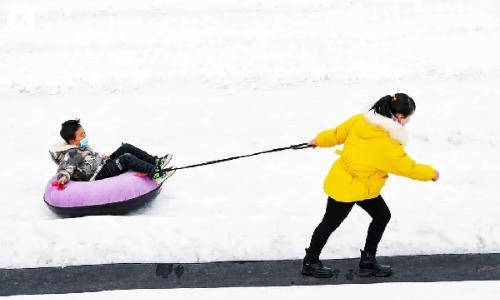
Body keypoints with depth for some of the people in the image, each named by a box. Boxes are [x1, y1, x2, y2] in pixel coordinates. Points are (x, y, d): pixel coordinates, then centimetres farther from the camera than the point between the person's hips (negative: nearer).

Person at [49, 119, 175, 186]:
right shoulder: (71, 154, -15)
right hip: (99, 175, -10)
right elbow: (64, 170, -24)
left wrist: (101, 158, 24)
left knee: (126, 147, 1)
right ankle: (155, 172, -32)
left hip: (103, 165, 10)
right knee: (126, 158, -26)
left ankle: (155, 161, -2)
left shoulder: (80, 147, 15)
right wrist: (63, 178, -45)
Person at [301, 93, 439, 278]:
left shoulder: (360, 120, -9)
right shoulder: (387, 145, -29)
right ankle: (310, 263, 30)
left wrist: (320, 140, 23)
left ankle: (368, 261, 24)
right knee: (330, 223, 11)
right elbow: (408, 167, -16)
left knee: (382, 216, 13)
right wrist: (431, 173, 1)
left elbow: (338, 133, 5)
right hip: (347, 188, -8)